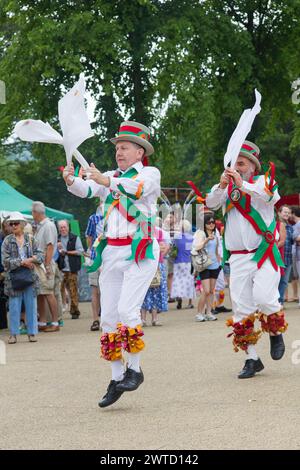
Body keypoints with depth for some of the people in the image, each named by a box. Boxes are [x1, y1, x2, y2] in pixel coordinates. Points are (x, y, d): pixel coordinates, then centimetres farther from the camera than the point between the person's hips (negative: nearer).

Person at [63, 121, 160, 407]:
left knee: (127, 309, -17)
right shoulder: (110, 177, 17)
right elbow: (87, 190, -1)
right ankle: (117, 378, 9)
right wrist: (71, 181, -22)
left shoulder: (150, 173, 2)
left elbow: (138, 188, -21)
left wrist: (108, 182, -33)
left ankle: (134, 368, -2)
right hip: (111, 252, 6)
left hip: (140, 251, -6)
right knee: (108, 317, 3)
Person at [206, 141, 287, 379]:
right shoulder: (228, 188, 14)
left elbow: (272, 196, -19)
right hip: (238, 258, 4)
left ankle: (276, 333, 12)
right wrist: (222, 185, -19)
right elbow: (211, 203, -1)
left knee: (264, 297, -19)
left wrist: (243, 185, -28)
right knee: (241, 308, 0)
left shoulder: (263, 181, 3)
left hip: (264, 254, -4)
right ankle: (252, 359, 7)